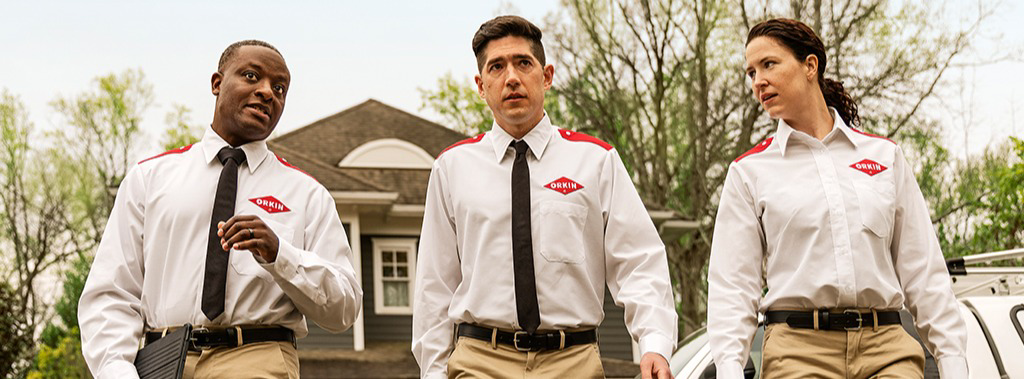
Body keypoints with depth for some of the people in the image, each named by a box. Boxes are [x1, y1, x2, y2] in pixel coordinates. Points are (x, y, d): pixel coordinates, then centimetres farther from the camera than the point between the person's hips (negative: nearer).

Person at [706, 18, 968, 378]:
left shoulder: (886, 156, 15)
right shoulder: (749, 170, 12)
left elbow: (924, 271, 13)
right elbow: (732, 286, 7)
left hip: (886, 348, 1)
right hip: (797, 347, -1)